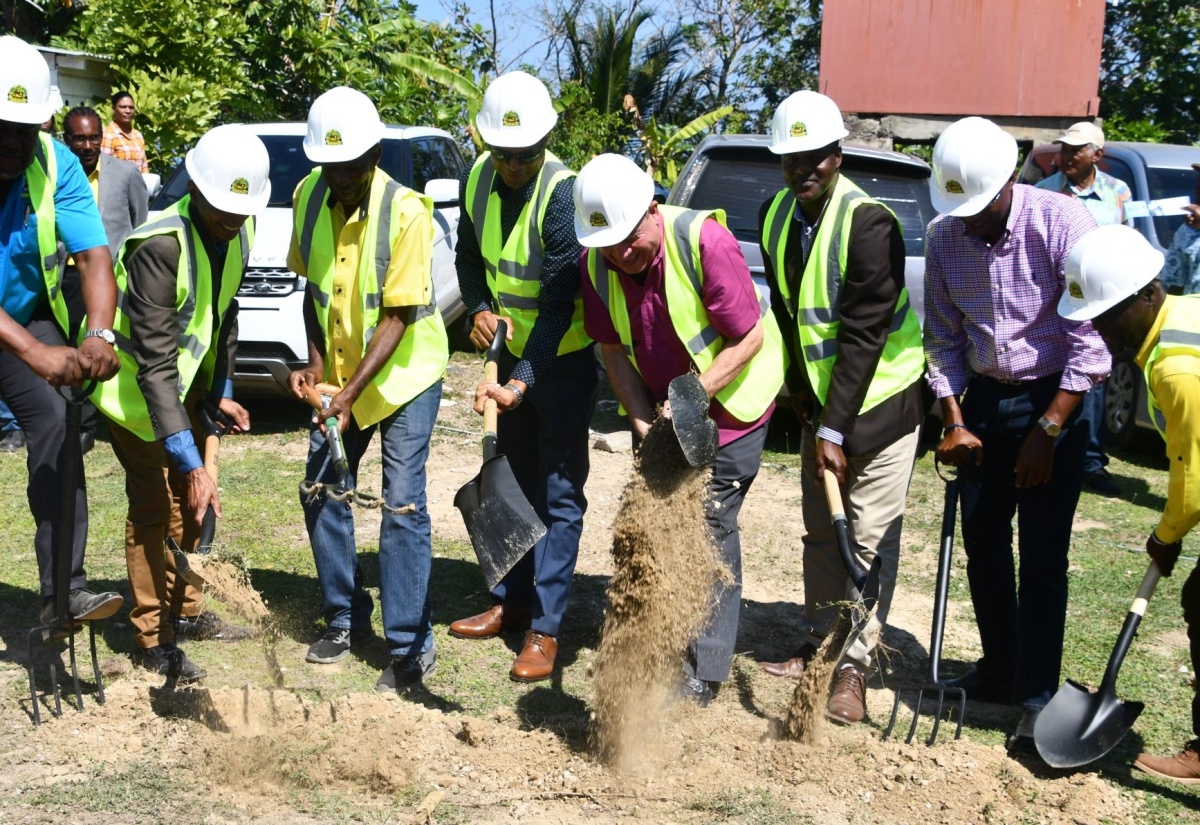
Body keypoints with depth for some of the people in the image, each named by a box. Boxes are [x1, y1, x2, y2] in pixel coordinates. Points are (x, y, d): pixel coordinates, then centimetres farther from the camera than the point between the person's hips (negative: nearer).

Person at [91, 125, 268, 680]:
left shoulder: (236, 231, -10)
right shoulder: (161, 247, -34)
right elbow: (155, 365, -35)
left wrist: (221, 392, 6)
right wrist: (192, 464, -37)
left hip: (185, 382, 8)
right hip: (136, 387, -8)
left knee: (192, 503, 14)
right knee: (157, 509, -6)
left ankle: (184, 611, 29)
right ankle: (154, 642, 5)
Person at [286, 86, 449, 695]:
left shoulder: (405, 212, -23)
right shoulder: (309, 197, -6)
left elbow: (397, 317, -22)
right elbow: (313, 289, 5)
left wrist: (351, 393, -26)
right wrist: (315, 364, -7)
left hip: (404, 375, -6)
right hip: (340, 374, 6)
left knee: (403, 506, -7)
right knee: (321, 494, 7)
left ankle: (411, 646, 0)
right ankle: (345, 618, 24)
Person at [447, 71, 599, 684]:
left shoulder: (562, 195, -25)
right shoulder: (477, 179, -4)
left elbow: (559, 304, -26)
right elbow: (469, 254, 12)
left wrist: (522, 381, -32)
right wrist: (480, 309, -8)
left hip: (565, 357, -7)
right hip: (514, 350, 7)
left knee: (559, 494, -3)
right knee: (514, 481, 16)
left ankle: (545, 629, 1)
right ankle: (509, 603, 29)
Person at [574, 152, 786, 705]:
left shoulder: (704, 241, -29)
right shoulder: (596, 262, -12)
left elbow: (749, 337, -23)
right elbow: (613, 349, -4)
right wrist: (643, 422, -13)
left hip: (729, 400, -6)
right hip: (658, 405, 6)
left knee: (711, 525, -7)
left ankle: (704, 675, -1)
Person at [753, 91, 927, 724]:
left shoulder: (869, 223, -23)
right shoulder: (775, 215, 0)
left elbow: (863, 335, -25)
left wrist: (835, 430, -24)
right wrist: (798, 384, 3)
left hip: (880, 399, -7)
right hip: (821, 398, 7)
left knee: (870, 541, -2)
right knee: (820, 534, 15)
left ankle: (854, 667, 7)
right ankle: (818, 645, 28)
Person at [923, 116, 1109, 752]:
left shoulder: (1063, 223, -19)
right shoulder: (944, 237, -3)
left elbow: (1092, 340, -18)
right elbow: (943, 338, 6)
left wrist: (1048, 431, -18)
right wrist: (955, 423, -2)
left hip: (1055, 400, -5)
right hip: (984, 401, 5)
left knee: (1042, 556, -5)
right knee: (982, 543, 10)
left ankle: (1039, 697, 4)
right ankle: (999, 668, 27)